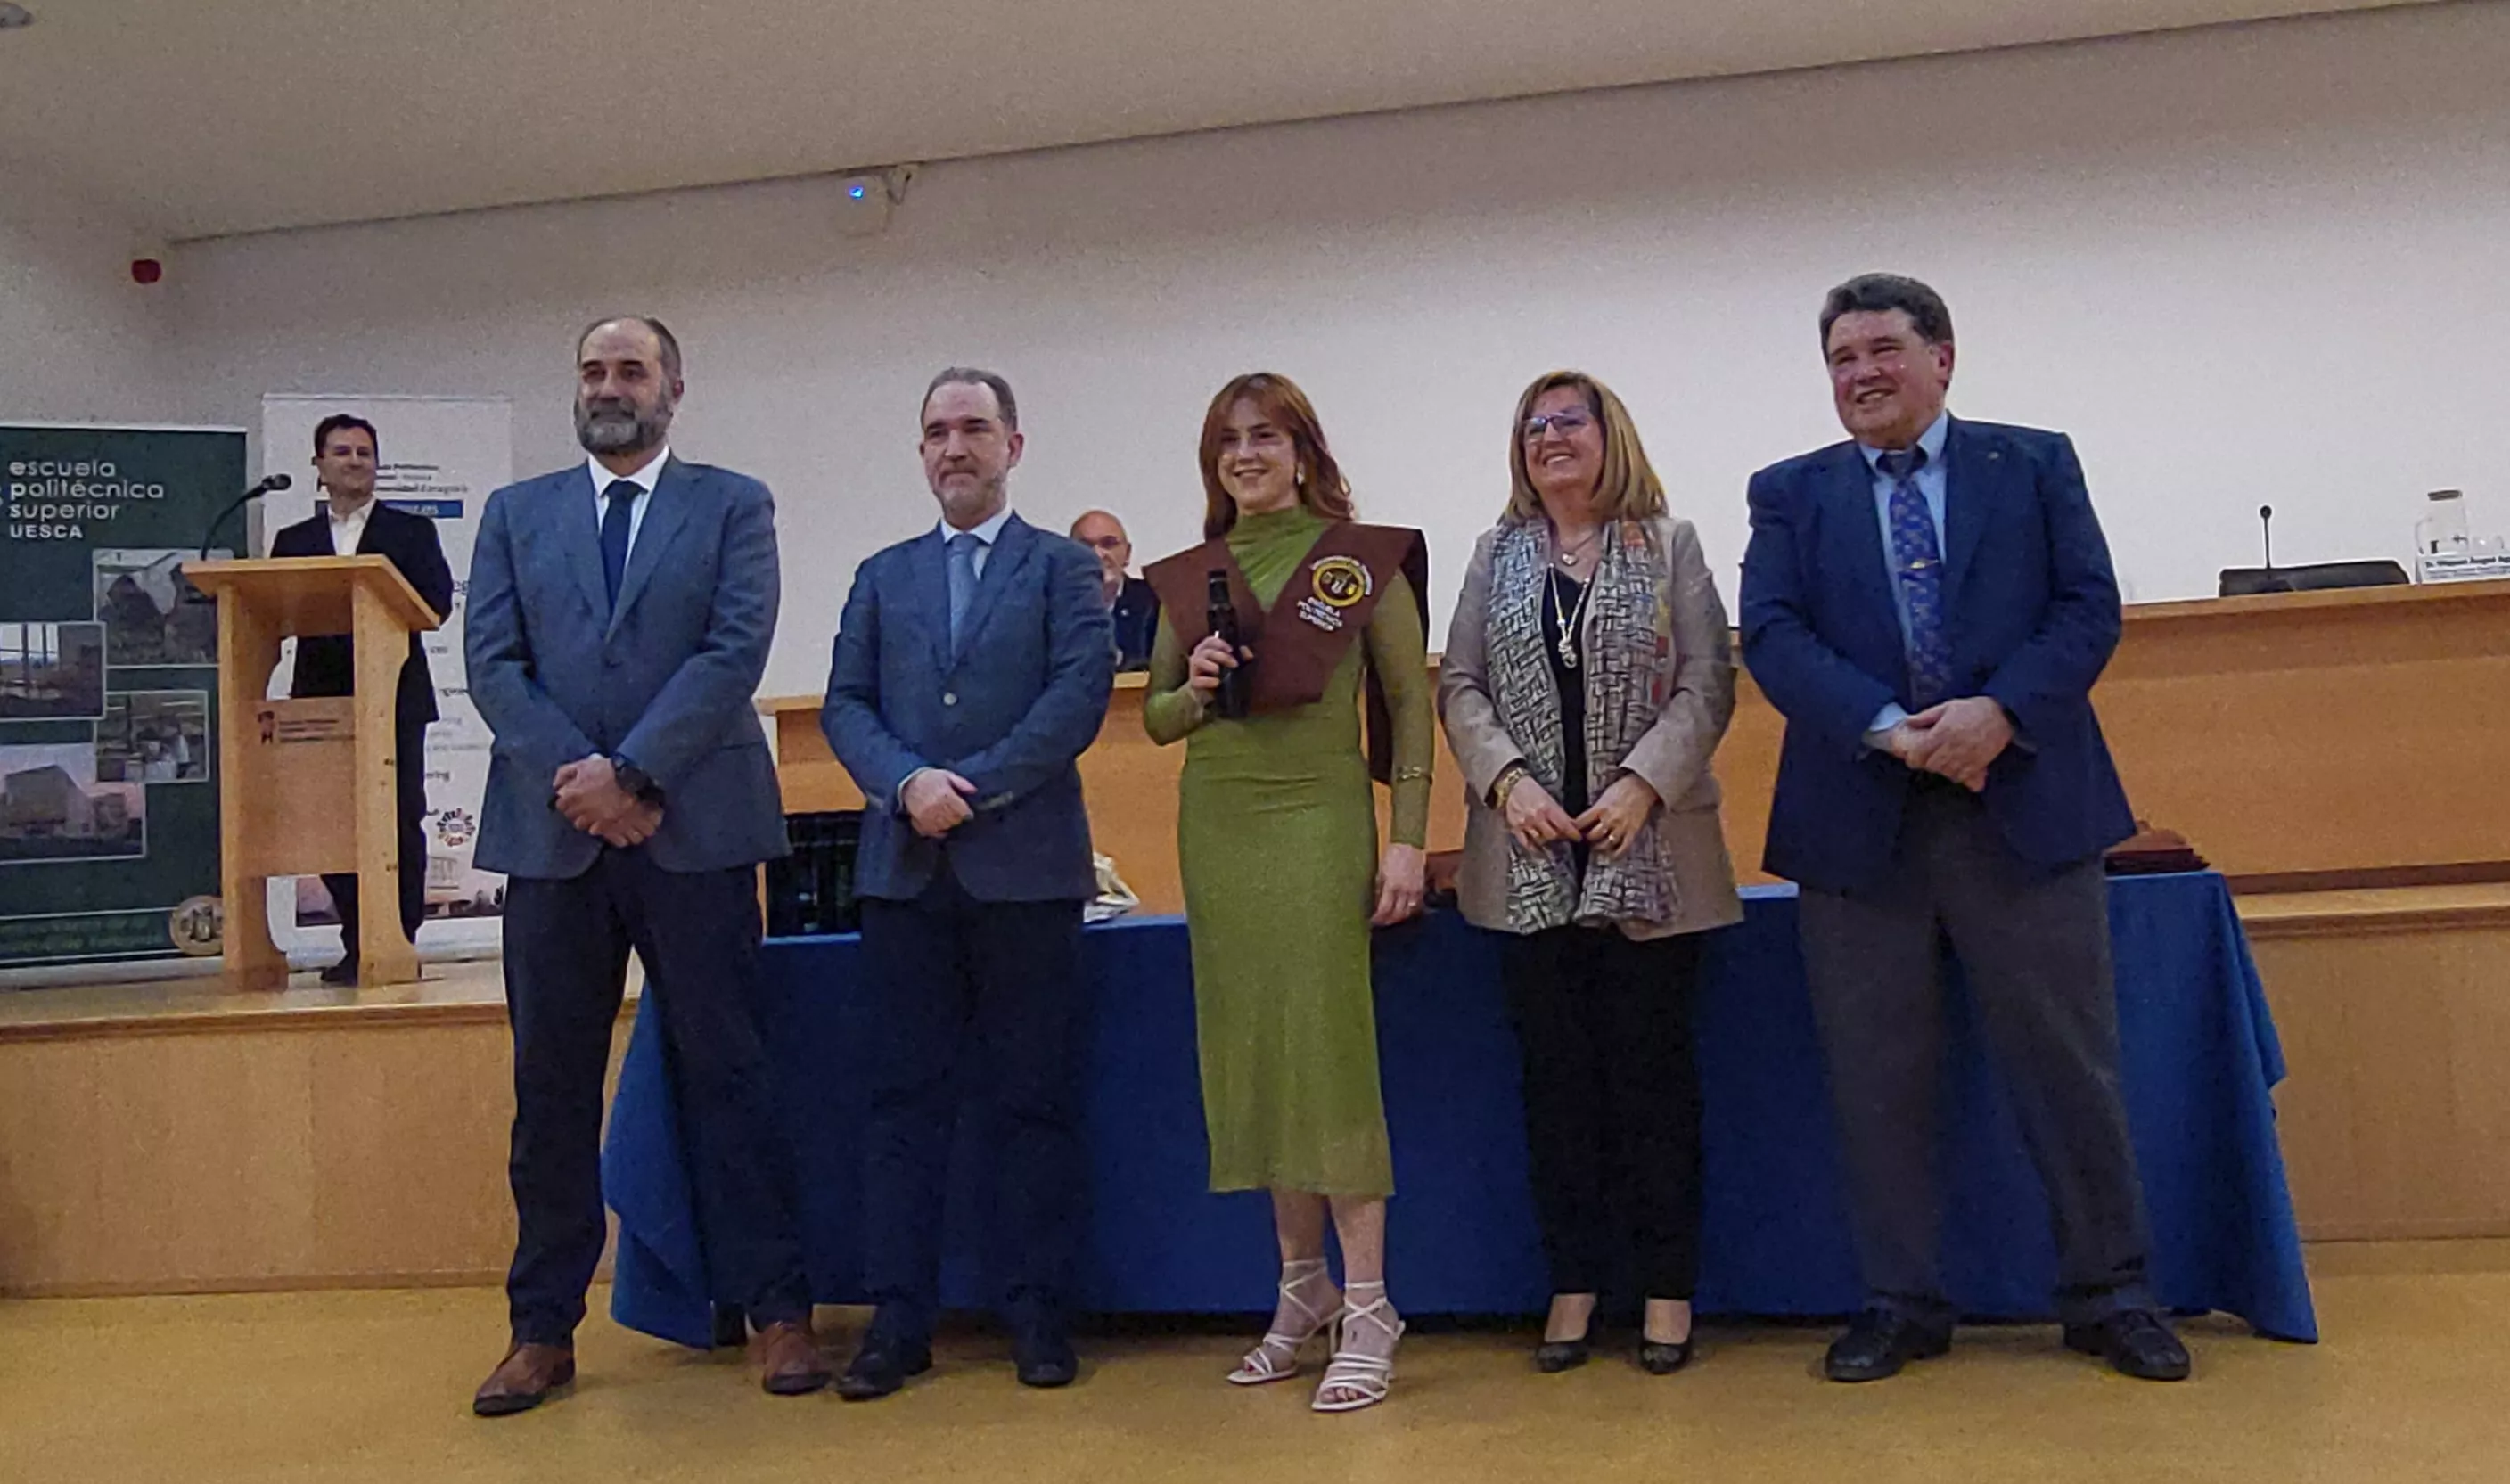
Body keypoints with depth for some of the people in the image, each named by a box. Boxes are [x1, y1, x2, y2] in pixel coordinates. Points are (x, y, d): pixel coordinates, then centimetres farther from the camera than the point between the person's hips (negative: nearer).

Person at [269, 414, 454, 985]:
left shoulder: (412, 532, 11)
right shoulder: (293, 542, 18)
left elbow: (437, 603, -3)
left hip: (394, 698, -2)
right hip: (322, 698, 3)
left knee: (400, 823, -3)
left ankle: (400, 944, 2)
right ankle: (357, 946, 9)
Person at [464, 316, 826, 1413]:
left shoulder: (732, 505, 7)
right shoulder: (515, 514, 15)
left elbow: (736, 652, -6)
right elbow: (493, 664, 4)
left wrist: (632, 773, -14)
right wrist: (572, 778, -10)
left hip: (693, 829, -2)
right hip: (550, 830, 3)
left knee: (727, 1072, 2)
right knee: (552, 1086, 9)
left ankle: (775, 1307, 11)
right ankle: (544, 1327, 20)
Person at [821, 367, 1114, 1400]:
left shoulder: (1062, 569, 7)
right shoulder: (883, 577, 17)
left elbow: (1080, 695, -6)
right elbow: (845, 705, 9)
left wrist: (973, 787, -13)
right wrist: (909, 783, -11)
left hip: (1026, 868, -3)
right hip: (905, 869, 3)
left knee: (1034, 1099, 3)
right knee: (903, 1097, 5)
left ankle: (1036, 1313, 13)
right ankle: (899, 1319, 13)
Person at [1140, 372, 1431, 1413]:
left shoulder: (1362, 558, 0)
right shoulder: (1187, 578, 10)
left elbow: (1411, 704, -1)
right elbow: (1154, 717, 15)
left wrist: (1408, 838, -8)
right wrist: (1195, 691, -7)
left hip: (1320, 817, -4)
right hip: (1217, 823, 4)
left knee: (1329, 1044, -7)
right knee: (1250, 1051, 6)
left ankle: (1367, 1305, 2)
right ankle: (1303, 1285, 19)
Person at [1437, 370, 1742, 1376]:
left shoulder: (1669, 546, 5)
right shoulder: (1497, 556, 12)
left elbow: (1708, 682, -2)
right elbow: (1458, 685, 6)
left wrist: (1643, 783, -14)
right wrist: (1508, 781, -10)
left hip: (1647, 854, -2)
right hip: (1531, 860, 2)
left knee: (1652, 1068, 3)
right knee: (1556, 1074, 6)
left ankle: (1667, 1286, 14)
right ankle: (1573, 1281, 17)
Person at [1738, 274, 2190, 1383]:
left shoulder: (2035, 464, 10)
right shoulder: (1789, 494, 9)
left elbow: (2090, 606, 1)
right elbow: (1773, 636, -3)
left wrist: (1999, 711, -16)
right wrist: (1889, 729, -18)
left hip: (2026, 803, 0)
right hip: (1860, 820, 1)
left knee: (2069, 1064, 6)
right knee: (1877, 1081, 6)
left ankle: (2109, 1295, 22)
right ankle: (1901, 1304, 20)